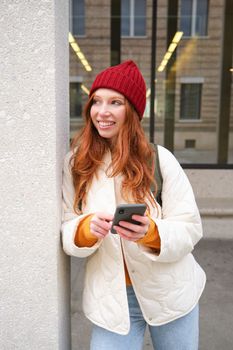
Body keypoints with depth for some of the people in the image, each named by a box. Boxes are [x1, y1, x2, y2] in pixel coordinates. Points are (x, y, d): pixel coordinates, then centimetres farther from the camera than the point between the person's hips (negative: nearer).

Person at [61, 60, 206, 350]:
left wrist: (151, 232, -29)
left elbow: (190, 228, -10)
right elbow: (67, 231, -4)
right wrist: (87, 228, -26)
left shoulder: (160, 159, -12)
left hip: (170, 293, 0)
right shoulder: (75, 163, -6)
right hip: (111, 298, 0)